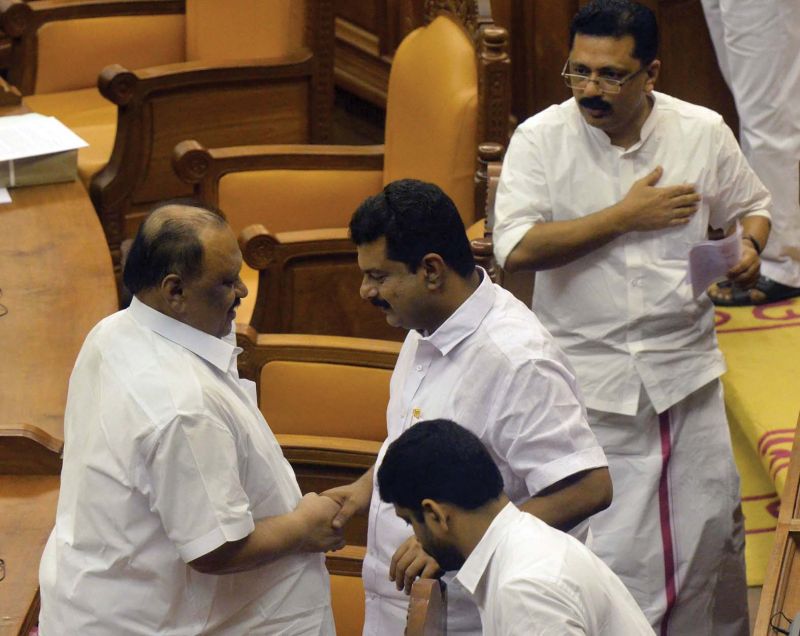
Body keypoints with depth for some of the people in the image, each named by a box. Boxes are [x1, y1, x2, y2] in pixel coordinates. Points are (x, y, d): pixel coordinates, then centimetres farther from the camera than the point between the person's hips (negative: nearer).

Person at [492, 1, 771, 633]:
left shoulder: (703, 131, 0)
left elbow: (750, 205, 17)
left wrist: (748, 248, -7)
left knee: (712, 529, 10)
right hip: (589, 378, -2)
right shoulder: (541, 139, -7)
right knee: (607, 543, -2)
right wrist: (625, 216, -18)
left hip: (687, 369, 3)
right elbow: (517, 248, -19)